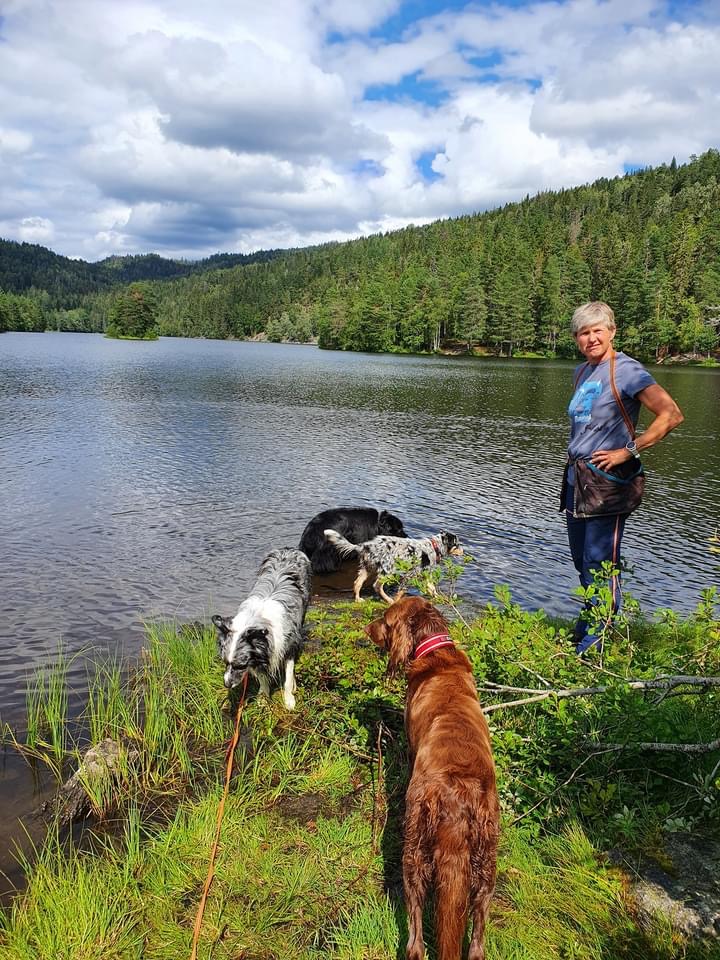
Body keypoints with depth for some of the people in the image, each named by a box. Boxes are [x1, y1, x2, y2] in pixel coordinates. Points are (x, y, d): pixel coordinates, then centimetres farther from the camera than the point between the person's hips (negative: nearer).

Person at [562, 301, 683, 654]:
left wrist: (628, 451, -19)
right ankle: (591, 624, 33)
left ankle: (595, 644, 6)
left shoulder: (625, 370, -12)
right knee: (581, 559, 16)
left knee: (599, 562, -4)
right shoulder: (583, 371, 13)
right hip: (577, 478, 8)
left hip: (608, 480, -8)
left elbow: (671, 415, -21)